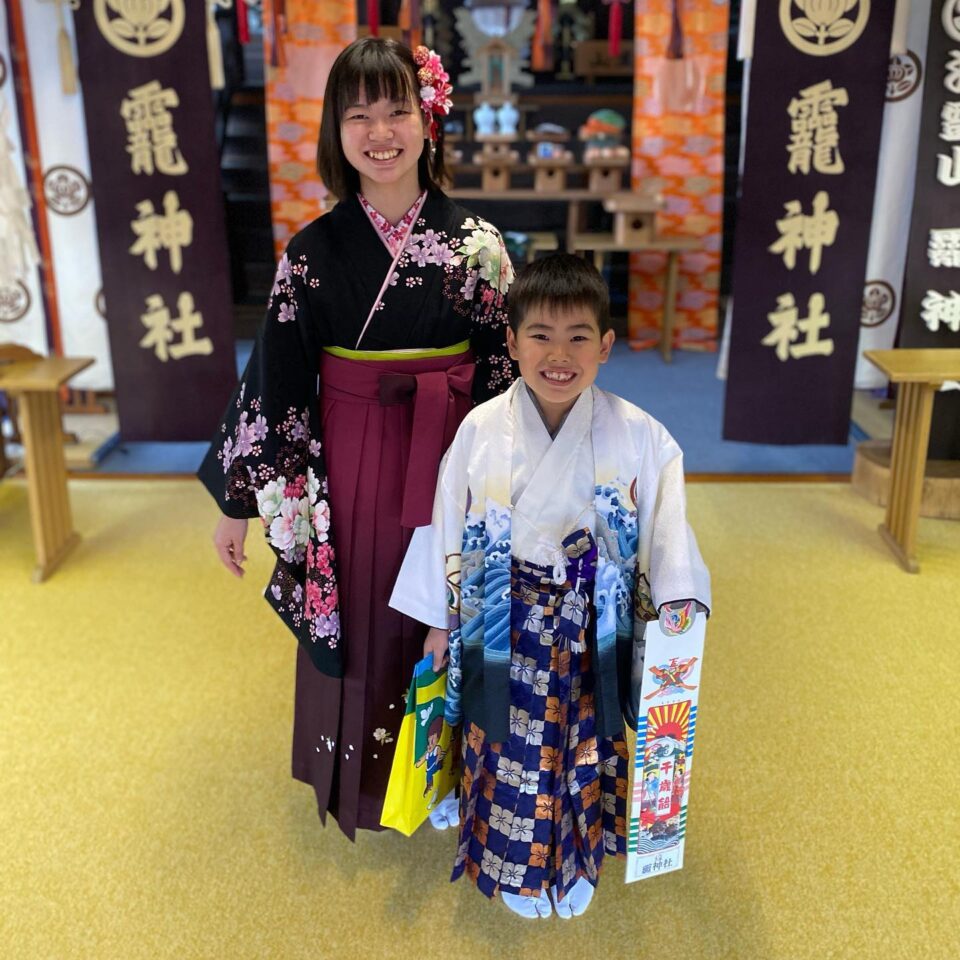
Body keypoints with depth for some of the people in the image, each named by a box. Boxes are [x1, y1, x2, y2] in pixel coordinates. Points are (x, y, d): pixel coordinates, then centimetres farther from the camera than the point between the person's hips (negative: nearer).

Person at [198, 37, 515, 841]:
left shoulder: (476, 244, -5)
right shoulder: (314, 251, -3)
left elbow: (506, 374, -1)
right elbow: (274, 380, -1)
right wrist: (237, 499, 1)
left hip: (449, 467, 0)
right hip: (344, 471, 1)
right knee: (352, 624, 12)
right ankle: (354, 782, 38)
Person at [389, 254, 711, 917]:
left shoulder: (638, 437, -13)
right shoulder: (480, 430, -11)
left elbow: (667, 525, -5)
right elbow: (450, 527, -2)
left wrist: (678, 601, -16)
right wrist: (441, 620, 4)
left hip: (591, 631, 0)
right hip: (503, 628, 0)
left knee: (584, 746, 16)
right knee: (511, 748, 13)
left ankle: (576, 861, 42)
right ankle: (517, 867, 39)